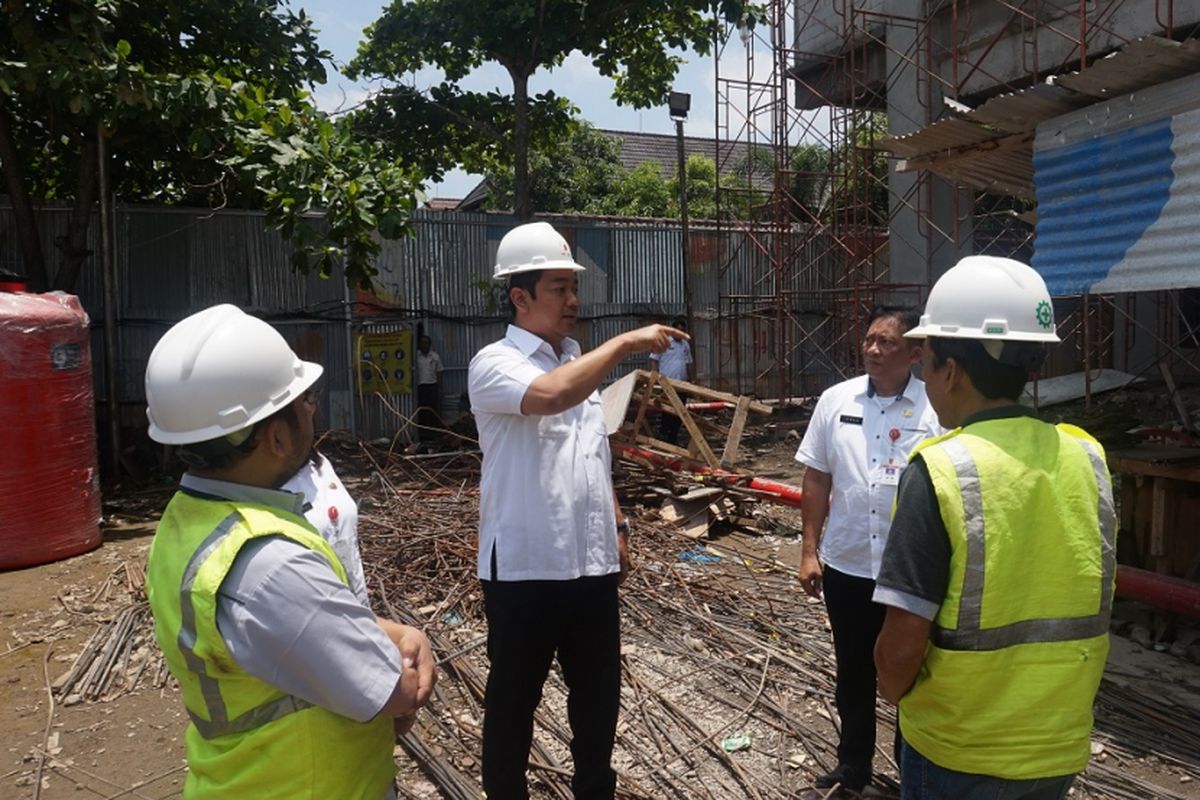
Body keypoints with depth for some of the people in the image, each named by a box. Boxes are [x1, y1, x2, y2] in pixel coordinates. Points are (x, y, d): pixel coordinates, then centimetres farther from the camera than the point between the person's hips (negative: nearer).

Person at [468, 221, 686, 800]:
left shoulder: (578, 364, 11)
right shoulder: (495, 364, -13)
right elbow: (549, 396, -36)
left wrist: (617, 526, 18)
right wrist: (626, 343, -27)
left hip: (592, 562, 7)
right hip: (525, 568, -7)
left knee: (599, 693, 20)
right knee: (513, 700, 12)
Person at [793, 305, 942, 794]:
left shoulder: (937, 409, -10)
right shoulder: (836, 400, -2)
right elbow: (817, 479, 4)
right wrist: (809, 550, 3)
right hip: (846, 565, 3)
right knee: (853, 670, 18)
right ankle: (853, 763, 38)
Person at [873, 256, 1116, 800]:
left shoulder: (941, 471, -23)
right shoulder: (1087, 458, -7)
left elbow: (902, 647, -21)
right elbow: (1084, 609, 7)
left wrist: (891, 688, -2)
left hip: (957, 754, -5)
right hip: (1061, 746, 5)